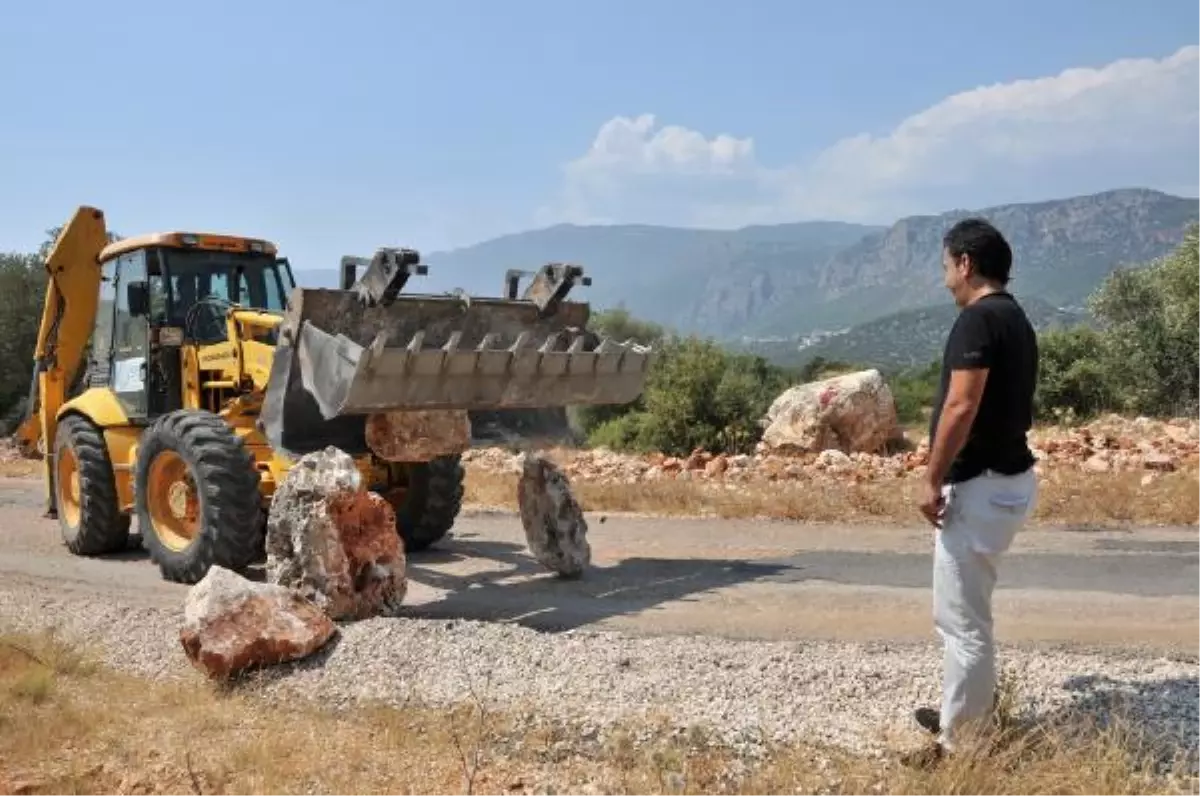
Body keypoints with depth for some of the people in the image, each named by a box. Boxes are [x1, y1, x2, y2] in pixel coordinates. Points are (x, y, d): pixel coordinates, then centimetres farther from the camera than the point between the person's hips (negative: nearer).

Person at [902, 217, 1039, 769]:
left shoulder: (978, 318, -17)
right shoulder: (1016, 319, 14)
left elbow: (962, 407, -25)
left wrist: (933, 480, -18)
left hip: (980, 486, -10)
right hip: (1008, 478, 10)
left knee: (961, 618, -1)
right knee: (965, 611, 22)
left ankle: (959, 742, 8)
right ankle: (967, 712, 34)